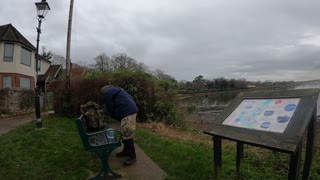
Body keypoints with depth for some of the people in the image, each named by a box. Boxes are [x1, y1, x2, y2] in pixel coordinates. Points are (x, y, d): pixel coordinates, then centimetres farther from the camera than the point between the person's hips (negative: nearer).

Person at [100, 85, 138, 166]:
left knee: (127, 135, -5)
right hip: (132, 110, 10)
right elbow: (131, 97, 23)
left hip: (128, 113, -10)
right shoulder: (117, 89, 26)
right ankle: (126, 151, 31)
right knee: (124, 133, 19)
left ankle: (132, 157, 2)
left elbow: (110, 110, 4)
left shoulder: (107, 94, 1)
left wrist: (118, 118, 17)